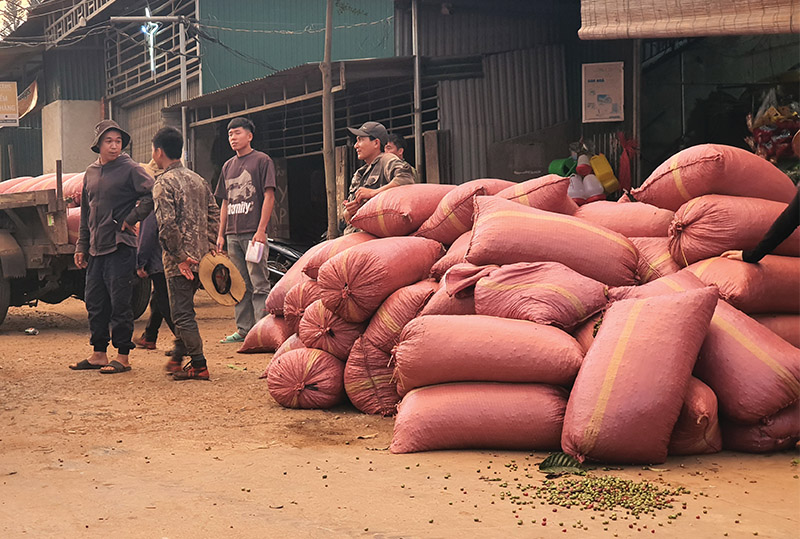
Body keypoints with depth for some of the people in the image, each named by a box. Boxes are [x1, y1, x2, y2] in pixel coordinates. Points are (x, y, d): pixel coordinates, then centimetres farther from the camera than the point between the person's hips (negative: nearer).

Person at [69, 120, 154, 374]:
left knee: (120, 302, -4)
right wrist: (81, 246, 16)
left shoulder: (130, 169, -6)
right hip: (96, 248, 7)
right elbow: (85, 213, 19)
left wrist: (131, 219, -11)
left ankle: (123, 356, 3)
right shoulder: (91, 173, 14)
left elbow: (152, 195, -15)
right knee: (94, 302, 11)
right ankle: (98, 354, 21)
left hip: (120, 247, -7)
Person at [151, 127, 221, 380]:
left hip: (179, 262, -8)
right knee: (184, 309, 19)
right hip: (200, 258, 8)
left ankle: (199, 366, -1)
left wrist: (180, 256, -16)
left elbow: (167, 225, -21)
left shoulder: (163, 183, -12)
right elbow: (214, 214, 12)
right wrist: (209, 247, 12)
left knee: (182, 314, -1)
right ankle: (177, 357, 28)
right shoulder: (197, 179, 12)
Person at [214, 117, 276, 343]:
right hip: (233, 234, 7)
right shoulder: (228, 166, 19)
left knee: (259, 284, -8)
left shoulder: (262, 160, 0)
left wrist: (261, 230, -15)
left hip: (253, 233, -7)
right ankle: (244, 330, 13)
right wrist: (221, 234, 16)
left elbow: (269, 196, -7)